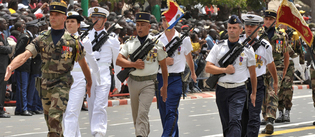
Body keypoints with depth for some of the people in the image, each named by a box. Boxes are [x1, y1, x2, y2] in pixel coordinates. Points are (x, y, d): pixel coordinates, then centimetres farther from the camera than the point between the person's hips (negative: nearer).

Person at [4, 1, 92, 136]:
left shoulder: (72, 40, -3)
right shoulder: (41, 39, 2)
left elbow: (83, 63, 10)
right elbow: (25, 55, -11)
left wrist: (89, 83, 19)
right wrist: (10, 67, -30)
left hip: (62, 84, -4)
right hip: (45, 84, 4)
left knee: (55, 118, -19)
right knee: (49, 119, 16)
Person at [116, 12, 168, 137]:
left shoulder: (157, 44, -1)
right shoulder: (130, 43, 6)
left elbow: (163, 66, 5)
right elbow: (119, 60, -1)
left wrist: (165, 86, 5)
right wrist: (134, 64, -17)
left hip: (149, 83, -4)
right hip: (133, 81, 4)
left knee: (143, 113, -18)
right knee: (135, 115, 14)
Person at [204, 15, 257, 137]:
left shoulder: (247, 49, 3)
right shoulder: (218, 47, 5)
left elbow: (252, 72, 11)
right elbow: (208, 68, 0)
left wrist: (253, 93, 12)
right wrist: (225, 70, -15)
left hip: (238, 90, -3)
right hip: (221, 89, 3)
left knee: (235, 121, -19)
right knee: (226, 124, 13)